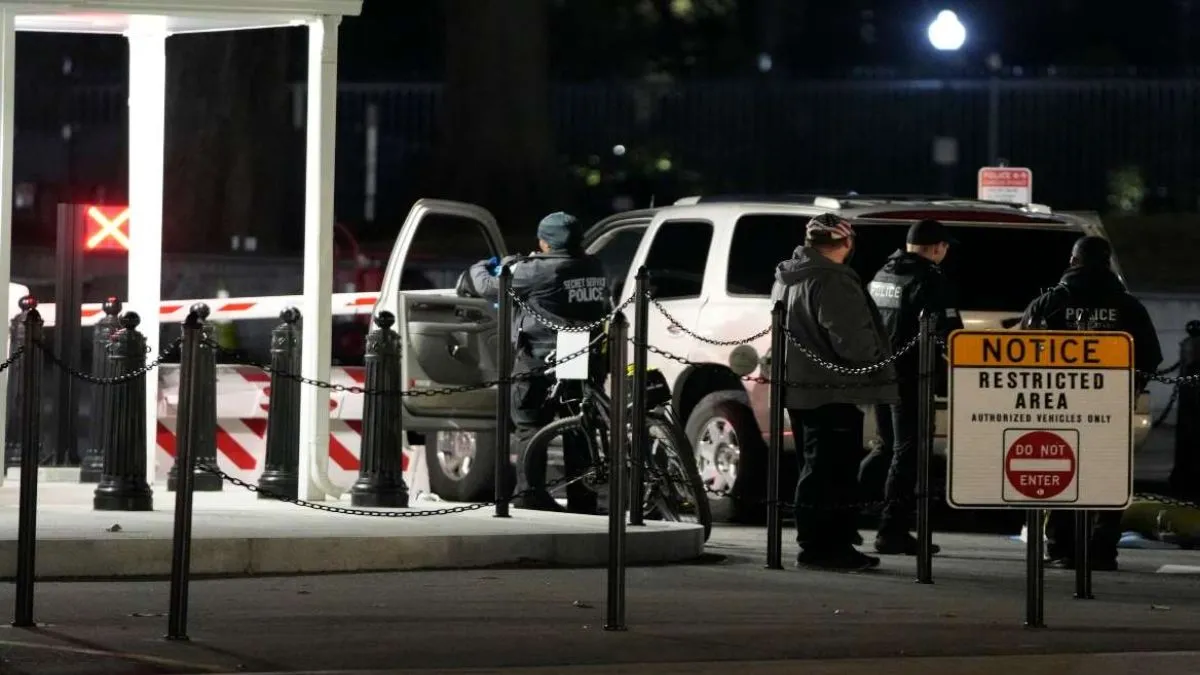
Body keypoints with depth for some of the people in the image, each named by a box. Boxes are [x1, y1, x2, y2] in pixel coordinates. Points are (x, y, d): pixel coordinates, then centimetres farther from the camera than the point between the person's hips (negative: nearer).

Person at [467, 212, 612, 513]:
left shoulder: (538, 271, -13)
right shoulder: (594, 269, 6)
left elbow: (490, 288, -6)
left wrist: (479, 269, 20)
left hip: (541, 361, -6)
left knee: (530, 425, 1)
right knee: (578, 430, 12)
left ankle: (530, 491, -7)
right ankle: (582, 497, 12)